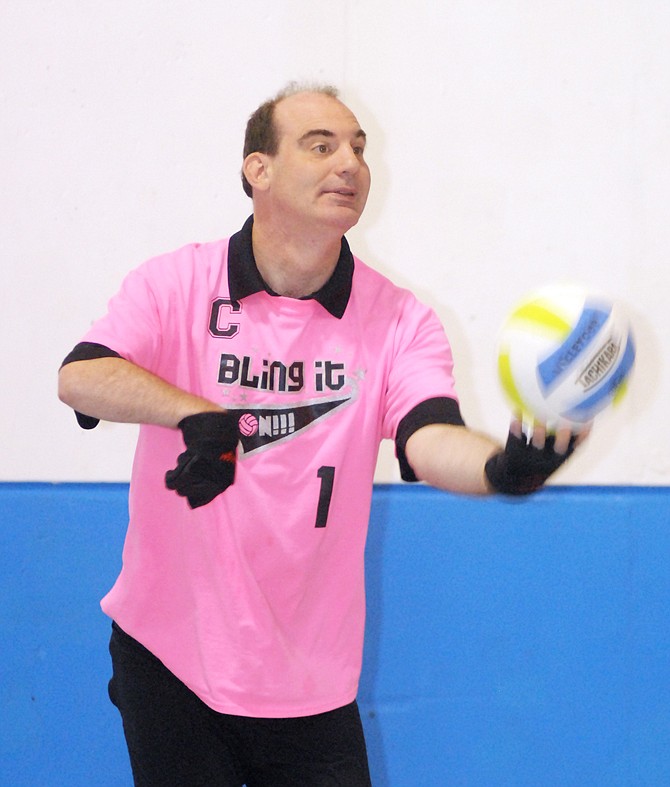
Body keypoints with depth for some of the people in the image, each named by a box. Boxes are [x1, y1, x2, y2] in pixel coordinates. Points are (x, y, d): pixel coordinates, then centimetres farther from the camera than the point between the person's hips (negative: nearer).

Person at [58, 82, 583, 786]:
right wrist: (198, 414, -33)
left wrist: (503, 465, -43)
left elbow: (429, 439, -20)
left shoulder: (398, 319, -3)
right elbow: (79, 377, -17)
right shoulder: (176, 285, -4)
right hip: (167, 655, -1)